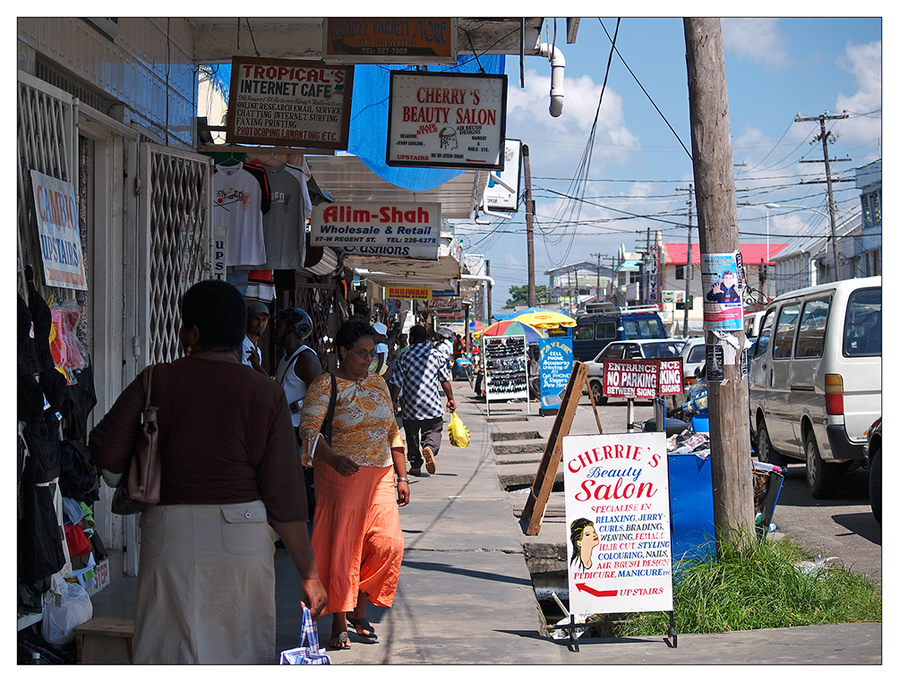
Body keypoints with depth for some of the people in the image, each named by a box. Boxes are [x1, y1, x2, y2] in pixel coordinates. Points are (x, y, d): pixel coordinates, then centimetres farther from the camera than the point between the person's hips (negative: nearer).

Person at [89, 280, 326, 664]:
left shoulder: (157, 381, -1)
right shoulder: (267, 394, -1)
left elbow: (105, 455, -10)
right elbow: (284, 496, -5)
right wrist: (309, 575, 0)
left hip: (169, 534, 0)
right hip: (244, 535, 0)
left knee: (171, 654, 7)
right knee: (244, 651, 12)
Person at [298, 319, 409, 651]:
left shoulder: (378, 383, 15)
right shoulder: (325, 385, -4)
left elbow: (393, 432, 20)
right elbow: (309, 429, -16)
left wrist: (402, 477, 15)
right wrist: (334, 459, -33)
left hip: (380, 478, 5)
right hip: (341, 476, -5)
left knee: (388, 545, -5)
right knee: (341, 550, -4)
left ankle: (359, 611, 14)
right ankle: (339, 624, 7)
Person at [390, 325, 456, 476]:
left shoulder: (405, 356, -6)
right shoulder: (436, 354, 0)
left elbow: (397, 384, -5)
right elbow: (445, 380, 3)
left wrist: (393, 401, 5)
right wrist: (450, 399, 12)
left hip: (411, 406, -1)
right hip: (433, 406, 1)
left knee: (412, 436, 13)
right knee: (434, 430, 8)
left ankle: (415, 466, 16)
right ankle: (430, 447, -23)